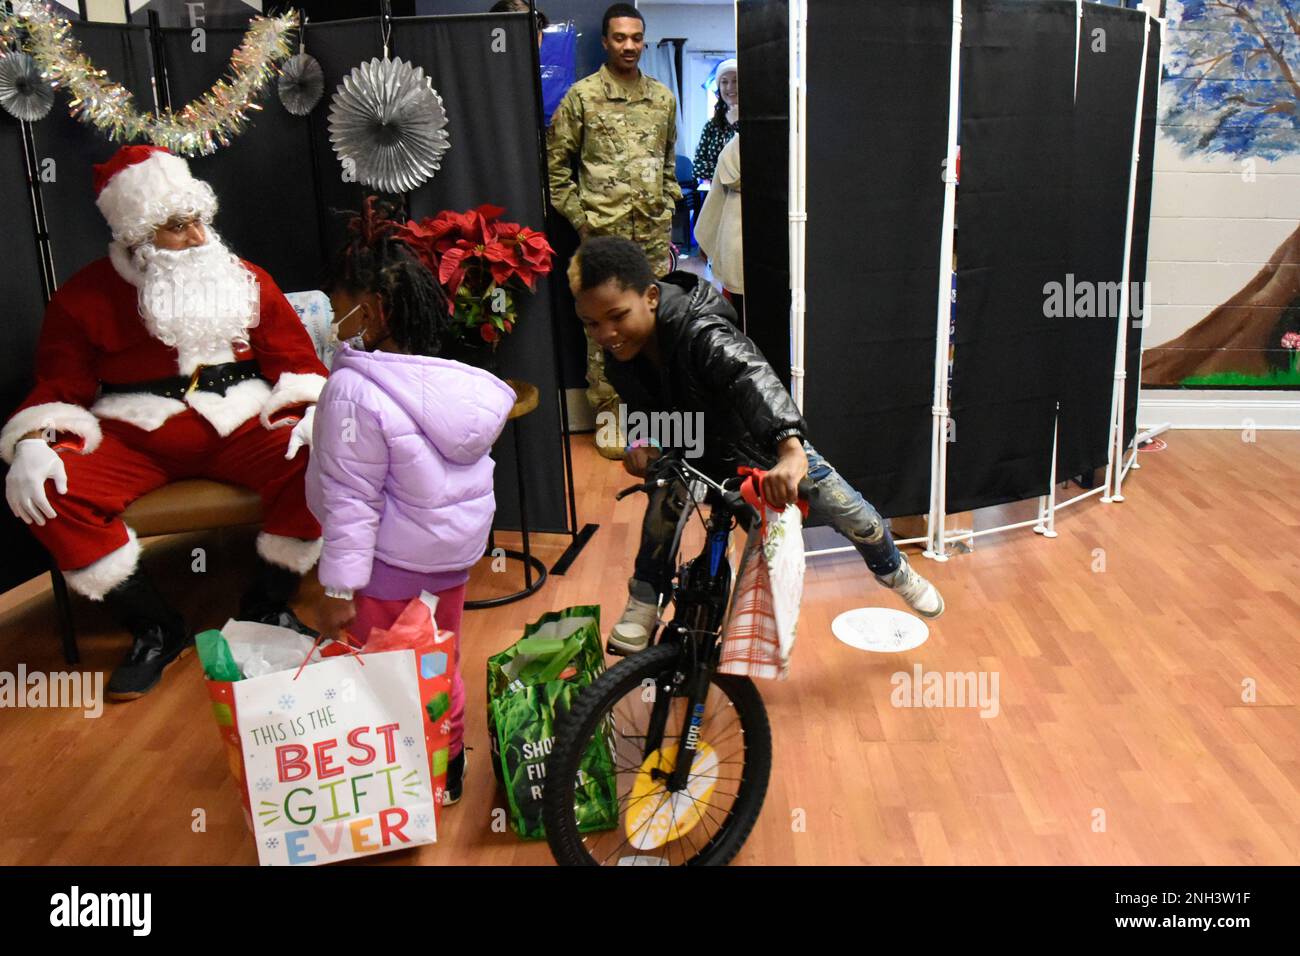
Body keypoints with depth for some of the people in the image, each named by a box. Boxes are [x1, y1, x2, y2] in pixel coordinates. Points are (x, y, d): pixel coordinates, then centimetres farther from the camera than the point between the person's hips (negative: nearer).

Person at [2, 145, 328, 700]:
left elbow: (297, 363, 5)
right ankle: (156, 629, -8)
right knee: (49, 495, -26)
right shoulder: (86, 296, 3)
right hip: (133, 440, 0)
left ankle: (264, 609, -6)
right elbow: (58, 388, 3)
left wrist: (314, 417, -15)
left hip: (241, 429, 0)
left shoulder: (246, 282, 7)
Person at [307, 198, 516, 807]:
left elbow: (351, 499, -20)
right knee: (441, 666, 22)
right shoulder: (457, 378, -1)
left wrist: (339, 587, -13)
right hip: (454, 554, 7)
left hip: (391, 568, -7)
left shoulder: (354, 390, -23)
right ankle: (447, 771, 40)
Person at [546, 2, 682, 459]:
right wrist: (578, 215, -5)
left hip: (654, 233, 5)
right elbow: (555, 163, 1)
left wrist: (668, 212, 13)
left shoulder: (663, 97, 12)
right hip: (604, 233, -4)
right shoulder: (582, 95, -2)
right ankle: (608, 416, 8)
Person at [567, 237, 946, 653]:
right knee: (665, 500, -28)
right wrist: (639, 441, -25)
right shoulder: (620, 351, -21)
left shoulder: (700, 333, -41)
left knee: (855, 516, 0)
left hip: (770, 448, -3)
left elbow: (754, 377, -59)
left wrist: (791, 451, -77)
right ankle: (644, 603, -8)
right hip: (693, 451, 4)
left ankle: (894, 571, 34)